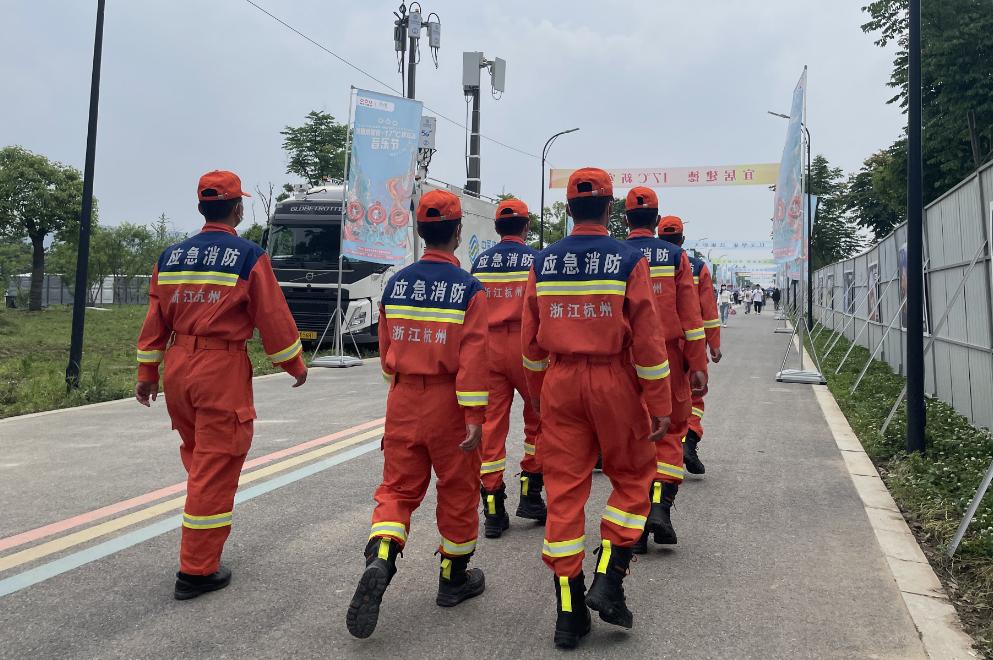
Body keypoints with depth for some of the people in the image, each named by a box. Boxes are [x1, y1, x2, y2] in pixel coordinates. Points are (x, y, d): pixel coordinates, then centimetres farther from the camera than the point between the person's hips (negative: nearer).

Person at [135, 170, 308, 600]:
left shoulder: (171, 256, 7)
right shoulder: (250, 257, -10)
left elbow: (155, 321, 11)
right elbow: (273, 318, -8)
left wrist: (147, 374, 19)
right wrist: (295, 366, 5)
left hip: (178, 367, 7)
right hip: (222, 370, -6)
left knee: (196, 454, 24)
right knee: (215, 466, 1)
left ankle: (202, 544, 41)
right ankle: (196, 571, 8)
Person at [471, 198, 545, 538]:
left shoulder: (479, 262, 7)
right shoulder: (537, 259, -3)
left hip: (488, 348, 3)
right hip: (526, 347, -3)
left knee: (491, 424, 4)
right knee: (538, 419, 16)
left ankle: (493, 512, 7)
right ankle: (530, 494, 16)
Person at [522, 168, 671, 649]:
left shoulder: (543, 263, 3)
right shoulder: (629, 261, -7)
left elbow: (531, 340, 9)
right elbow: (647, 339, -9)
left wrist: (537, 394, 22)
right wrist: (660, 404, -3)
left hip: (560, 383, 3)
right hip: (614, 381, -3)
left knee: (564, 488, 8)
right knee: (632, 477, 17)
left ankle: (569, 613, 14)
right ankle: (608, 581, 8)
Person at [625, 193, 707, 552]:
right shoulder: (676, 256, 1)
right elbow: (691, 314, -3)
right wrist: (698, 365, 0)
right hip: (668, 360, 0)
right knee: (670, 431, 14)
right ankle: (661, 505, -4)